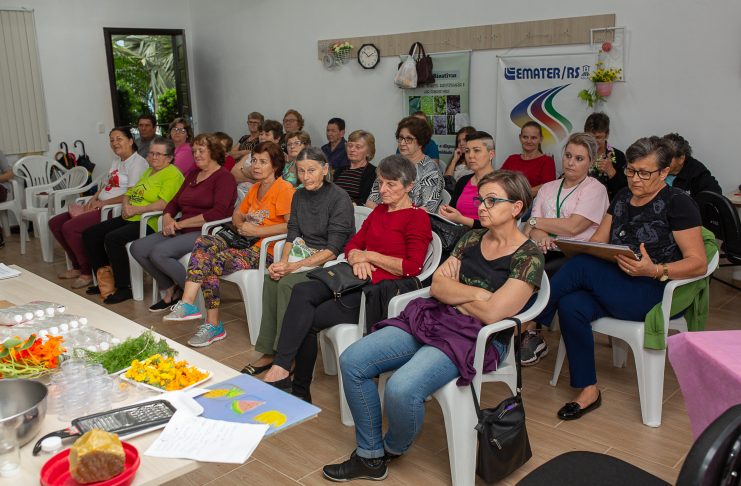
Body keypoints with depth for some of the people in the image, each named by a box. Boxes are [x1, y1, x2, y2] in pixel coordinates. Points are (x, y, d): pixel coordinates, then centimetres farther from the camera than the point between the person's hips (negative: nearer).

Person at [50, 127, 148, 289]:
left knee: (69, 228, -23)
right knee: (55, 223, 5)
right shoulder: (116, 161, 22)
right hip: (100, 207, 10)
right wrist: (94, 198, 4)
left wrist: (103, 202, -14)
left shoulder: (137, 162, -10)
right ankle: (78, 267, 14)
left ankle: (88, 274, -8)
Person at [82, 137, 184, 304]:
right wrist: (126, 206, 0)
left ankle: (125, 288, -16)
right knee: (90, 234, 4)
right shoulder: (148, 171, 23)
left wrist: (136, 210, -18)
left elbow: (163, 204, -22)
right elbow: (129, 193, 23)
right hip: (130, 219, 10)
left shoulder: (173, 174, -9)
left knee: (113, 239, -29)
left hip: (149, 223, -10)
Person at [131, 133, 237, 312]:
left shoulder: (224, 177, -6)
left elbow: (218, 213, -19)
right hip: (182, 231, 9)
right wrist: (167, 218, -2)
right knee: (137, 248, -7)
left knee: (159, 253, -26)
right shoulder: (193, 174, 22)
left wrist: (181, 224, -17)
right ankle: (169, 290, 6)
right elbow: (174, 202, 22)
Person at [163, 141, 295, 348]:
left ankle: (213, 325, -17)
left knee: (211, 262, -24)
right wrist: (242, 226, 3)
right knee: (202, 242, -17)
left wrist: (256, 231, -15)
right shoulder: (255, 188, 22)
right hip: (248, 243, 8)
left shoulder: (284, 189, -7)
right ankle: (187, 304, -22)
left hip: (267, 250, -8)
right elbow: (237, 215, 28)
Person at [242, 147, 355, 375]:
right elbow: (292, 235, 9)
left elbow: (333, 249, -18)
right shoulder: (299, 196, 10)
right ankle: (269, 353, -14)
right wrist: (283, 262, -12)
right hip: (305, 254, 6)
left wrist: (294, 266, -24)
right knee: (271, 279, -21)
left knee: (287, 283, -28)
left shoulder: (339, 198, -13)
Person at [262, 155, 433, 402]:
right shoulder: (379, 211, 21)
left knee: (307, 319, -17)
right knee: (302, 291, -21)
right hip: (358, 279, 7)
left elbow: (412, 267, -12)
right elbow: (352, 245, 19)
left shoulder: (418, 218, -2)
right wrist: (357, 259, -5)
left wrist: (369, 255, -8)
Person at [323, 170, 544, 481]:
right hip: (433, 320, 7)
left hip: (478, 339, -7)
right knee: (352, 360, -8)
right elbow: (438, 286, 6)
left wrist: (454, 294, -2)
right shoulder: (472, 239, 11)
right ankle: (370, 457, 4)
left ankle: (394, 448, 6)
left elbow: (492, 313, -18)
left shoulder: (528, 257, -8)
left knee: (401, 388, -31)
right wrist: (478, 293, -8)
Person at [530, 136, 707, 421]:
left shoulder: (678, 203, -3)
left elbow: (698, 263, -9)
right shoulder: (623, 198, 17)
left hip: (655, 294, -6)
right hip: (614, 287, 6)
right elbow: (596, 242, 15)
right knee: (571, 306, -25)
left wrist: (654, 270, -26)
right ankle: (589, 391, -14)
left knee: (580, 267, -28)